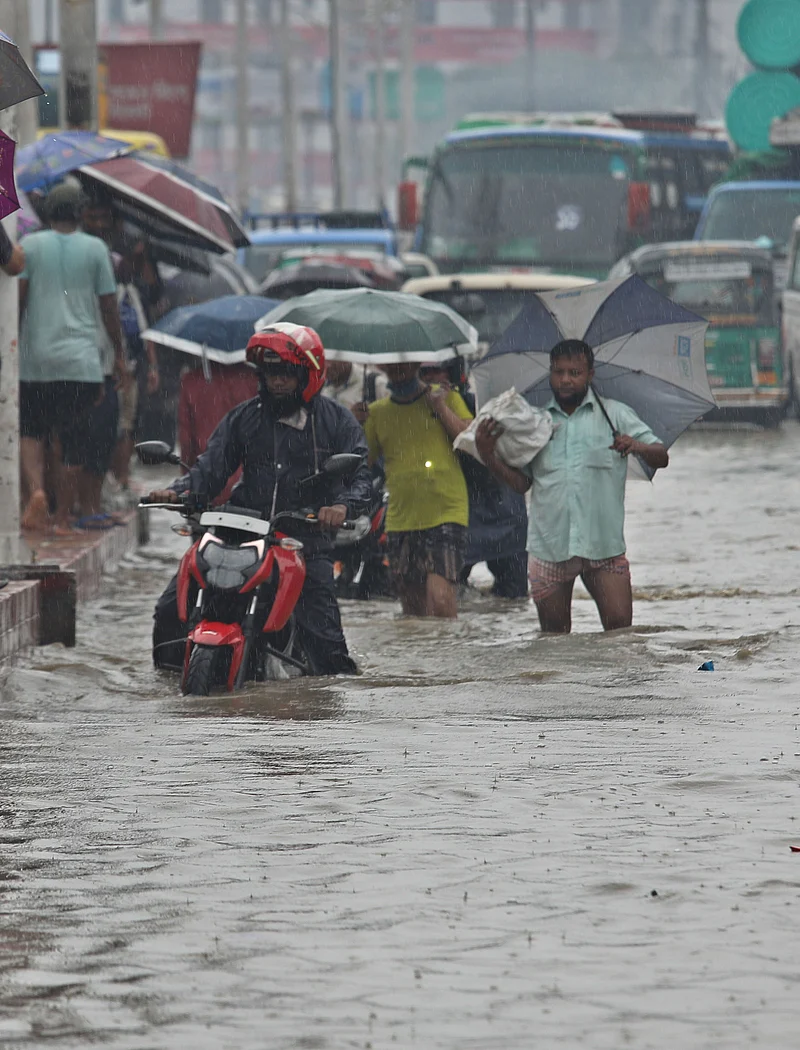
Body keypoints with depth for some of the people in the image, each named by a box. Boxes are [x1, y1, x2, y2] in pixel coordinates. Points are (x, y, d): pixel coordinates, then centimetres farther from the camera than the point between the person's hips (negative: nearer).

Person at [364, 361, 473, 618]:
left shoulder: (446, 398, 5)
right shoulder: (377, 412, 12)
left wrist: (441, 407, -10)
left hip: (446, 517, -4)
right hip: (400, 522, 4)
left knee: (440, 599, -22)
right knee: (414, 613, 9)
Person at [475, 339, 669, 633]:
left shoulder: (615, 415, 7)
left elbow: (661, 458, 2)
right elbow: (520, 482, 12)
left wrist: (637, 446, -20)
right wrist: (488, 456, -5)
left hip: (603, 543, -2)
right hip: (550, 545, 2)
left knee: (619, 625, -12)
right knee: (554, 636, 5)